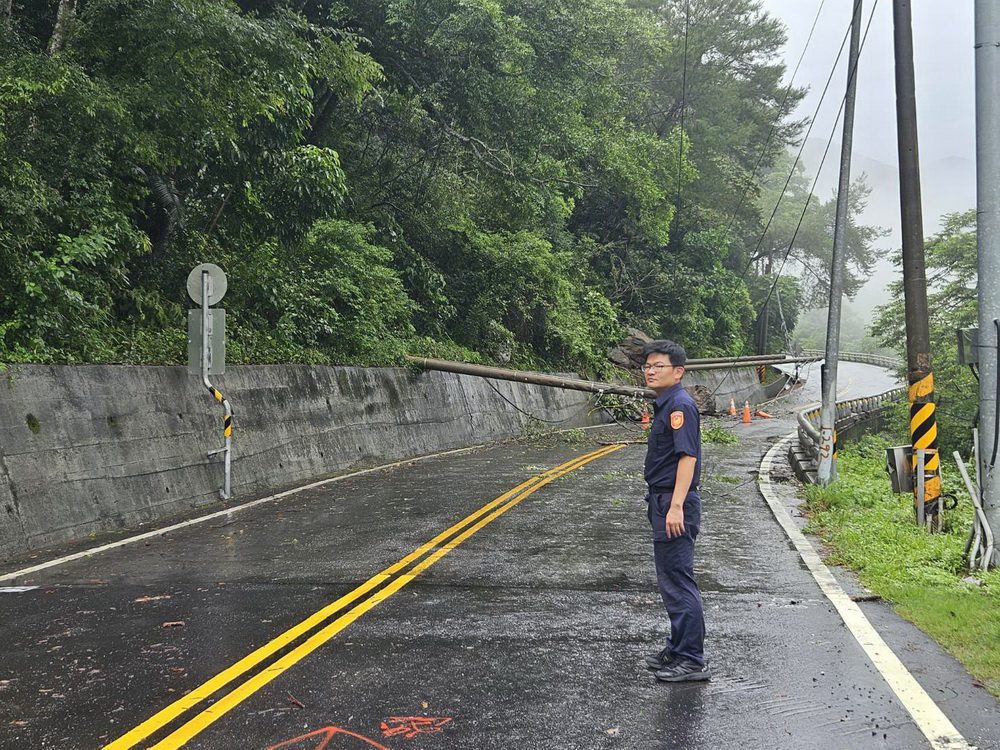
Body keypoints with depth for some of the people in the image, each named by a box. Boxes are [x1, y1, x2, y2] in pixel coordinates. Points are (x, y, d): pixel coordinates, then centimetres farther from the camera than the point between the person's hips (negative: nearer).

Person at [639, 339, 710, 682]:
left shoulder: (680, 405, -16)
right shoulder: (665, 405, 15)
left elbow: (687, 456, -23)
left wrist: (676, 506, -28)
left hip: (674, 505, -11)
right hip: (663, 502, 11)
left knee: (678, 582, -5)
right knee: (670, 580, 17)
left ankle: (692, 661, 2)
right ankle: (678, 649, 28)